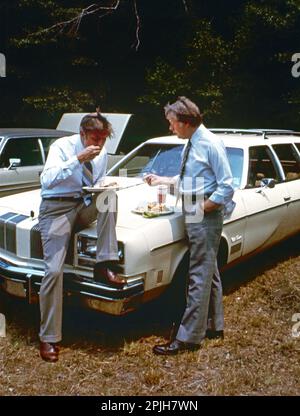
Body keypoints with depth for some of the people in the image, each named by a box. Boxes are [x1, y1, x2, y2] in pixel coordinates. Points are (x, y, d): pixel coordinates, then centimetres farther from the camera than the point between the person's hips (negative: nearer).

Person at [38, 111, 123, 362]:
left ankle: (105, 265, -22)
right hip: (56, 208, -5)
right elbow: (47, 181, -28)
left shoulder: (102, 152, 4)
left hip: (85, 205, 5)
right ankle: (48, 339, -4)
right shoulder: (62, 146, -12)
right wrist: (78, 159, -33)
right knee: (54, 270, -16)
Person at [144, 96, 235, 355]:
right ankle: (214, 326, 30)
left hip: (206, 217, -9)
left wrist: (201, 208, -18)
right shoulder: (192, 145, 12)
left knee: (200, 275, -4)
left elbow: (227, 187, -17)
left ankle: (189, 338, 3)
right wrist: (161, 180, 19)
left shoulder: (211, 144, -14)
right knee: (210, 272, 17)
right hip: (196, 217, 9)